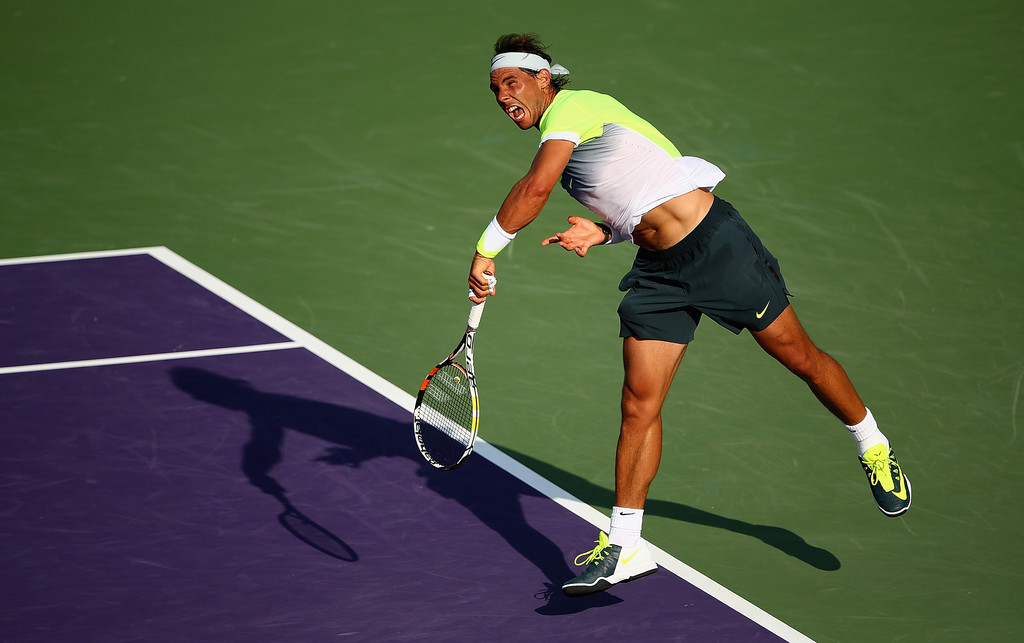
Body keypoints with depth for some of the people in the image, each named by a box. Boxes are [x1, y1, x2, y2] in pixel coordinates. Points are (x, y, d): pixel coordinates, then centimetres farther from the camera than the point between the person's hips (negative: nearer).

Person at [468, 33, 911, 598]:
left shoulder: (571, 106, -13)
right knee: (638, 406, 0)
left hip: (715, 244, -8)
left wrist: (486, 250, -18)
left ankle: (874, 449, 29)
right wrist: (600, 233, 2)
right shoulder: (562, 146, 16)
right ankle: (623, 548, 3)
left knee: (801, 358, 5)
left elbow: (534, 190, -28)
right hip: (657, 273, 8)